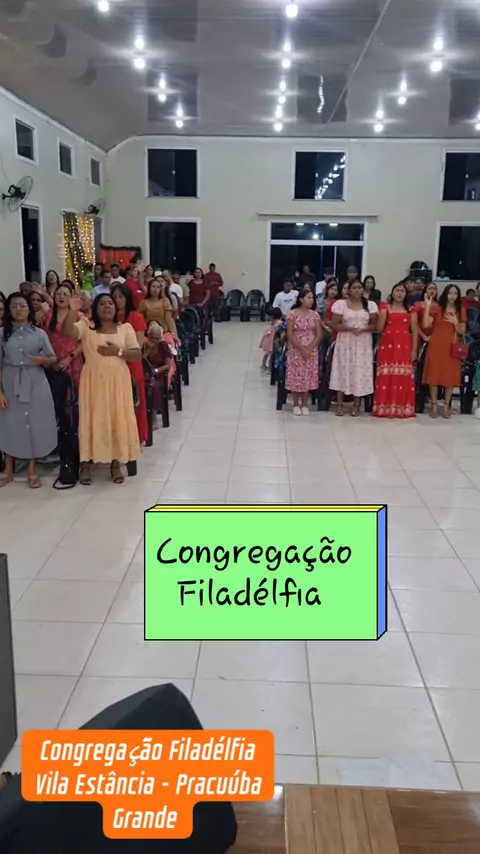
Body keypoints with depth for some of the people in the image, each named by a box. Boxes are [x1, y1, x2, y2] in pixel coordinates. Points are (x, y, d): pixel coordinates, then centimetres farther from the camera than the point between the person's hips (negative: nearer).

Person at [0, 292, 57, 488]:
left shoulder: (39, 333, 4)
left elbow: (53, 359, 8)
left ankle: (32, 470, 14)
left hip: (35, 383, 0)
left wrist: (43, 360, -15)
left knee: (35, 423, 2)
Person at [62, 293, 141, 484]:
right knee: (91, 419, 2)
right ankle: (85, 464, 11)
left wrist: (118, 351, -14)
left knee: (118, 419, 4)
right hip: (93, 381, -1)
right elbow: (67, 331, -20)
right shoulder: (85, 326, 1)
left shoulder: (125, 328, 5)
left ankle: (116, 464, 16)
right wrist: (73, 311, -32)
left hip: (118, 381, 1)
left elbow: (138, 355, 0)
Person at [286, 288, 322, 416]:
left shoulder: (315, 315, 4)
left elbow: (318, 335, 1)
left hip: (311, 351, 3)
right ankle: (296, 404, 11)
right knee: (296, 376, 0)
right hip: (296, 350, -3)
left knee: (308, 377, 4)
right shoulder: (292, 314, -6)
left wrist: (309, 349, -13)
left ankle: (304, 404, 14)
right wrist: (302, 349, -15)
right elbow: (290, 335, -10)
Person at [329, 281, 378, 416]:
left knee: (360, 371, 1)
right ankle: (339, 403, 4)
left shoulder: (370, 305, 6)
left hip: (363, 343, 1)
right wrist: (349, 328, -17)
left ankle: (356, 404, 9)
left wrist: (363, 329, -15)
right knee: (343, 370, -2)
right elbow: (334, 325, -3)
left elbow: (374, 325, 3)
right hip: (345, 342, -1)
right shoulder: (340, 304, 1)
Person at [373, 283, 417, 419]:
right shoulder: (385, 308, 7)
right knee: (386, 377, -3)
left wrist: (414, 350, -1)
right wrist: (384, 313, -10)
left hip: (404, 347, 1)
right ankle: (385, 407, 2)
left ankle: (403, 408, 6)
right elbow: (379, 329, -1)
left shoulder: (410, 310, 10)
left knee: (403, 378, -1)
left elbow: (414, 331, 7)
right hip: (387, 346, -1)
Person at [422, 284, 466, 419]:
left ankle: (447, 405, 12)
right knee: (434, 374, -1)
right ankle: (434, 405, 8)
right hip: (436, 346, -2)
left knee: (450, 376, 2)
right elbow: (426, 325, -11)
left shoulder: (461, 311, 7)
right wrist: (427, 306, -15)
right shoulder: (436, 308, 0)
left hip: (452, 347, 2)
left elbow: (462, 332, 7)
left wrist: (455, 322, -12)